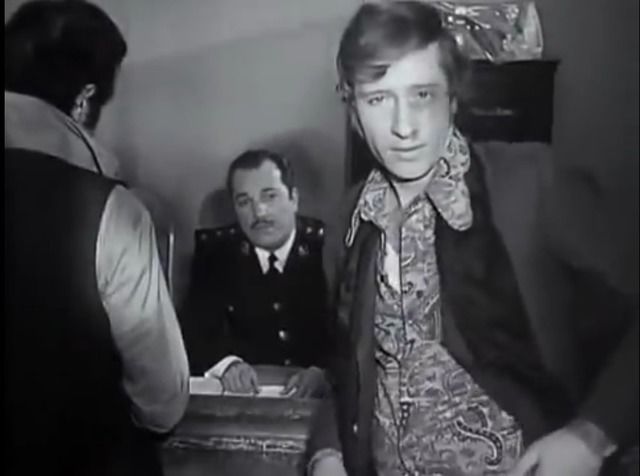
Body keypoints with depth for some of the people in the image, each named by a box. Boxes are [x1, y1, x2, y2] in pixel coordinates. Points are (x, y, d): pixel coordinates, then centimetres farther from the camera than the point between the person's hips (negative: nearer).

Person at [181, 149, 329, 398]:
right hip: (244, 393, 2)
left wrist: (321, 372, -26)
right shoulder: (215, 250, 2)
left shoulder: (328, 247, -4)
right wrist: (227, 364, -23)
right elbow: (195, 332, -4)